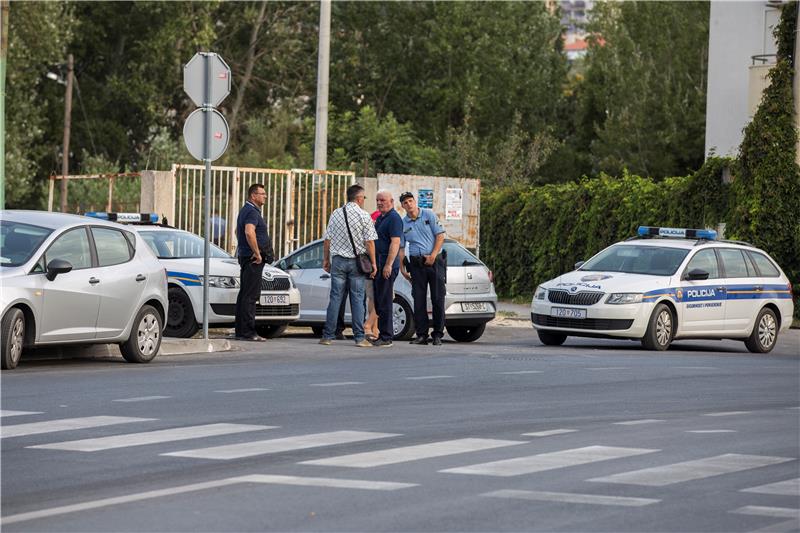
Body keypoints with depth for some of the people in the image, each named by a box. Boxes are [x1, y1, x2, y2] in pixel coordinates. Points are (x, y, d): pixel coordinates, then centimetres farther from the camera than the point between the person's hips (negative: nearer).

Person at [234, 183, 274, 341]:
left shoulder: (246, 210, 19)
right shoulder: (252, 212, -14)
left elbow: (238, 232, 34)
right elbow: (249, 232, -31)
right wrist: (257, 253, -24)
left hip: (245, 257, 11)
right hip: (253, 259, -11)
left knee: (244, 294, 12)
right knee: (251, 296, -11)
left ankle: (241, 331, 16)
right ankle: (248, 332, -13)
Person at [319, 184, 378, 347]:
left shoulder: (336, 214, 5)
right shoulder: (364, 216, -5)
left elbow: (327, 240, 7)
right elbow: (369, 242, -8)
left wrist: (326, 259, 16)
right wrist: (373, 263, -2)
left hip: (338, 260, 2)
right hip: (357, 261, -2)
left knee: (335, 297, 4)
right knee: (357, 299, 0)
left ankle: (328, 336, 2)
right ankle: (359, 337, -3)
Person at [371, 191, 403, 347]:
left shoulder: (394, 218, -10)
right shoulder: (380, 218, 20)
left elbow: (395, 242, -19)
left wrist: (388, 265, -24)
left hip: (387, 267, -10)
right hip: (378, 266, 10)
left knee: (384, 302, -9)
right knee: (378, 302, 10)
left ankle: (386, 337, -8)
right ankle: (383, 335, 15)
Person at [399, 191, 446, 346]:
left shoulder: (429, 215, 1)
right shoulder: (403, 223, 8)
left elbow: (440, 236, -3)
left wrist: (433, 256, -12)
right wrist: (402, 267, 3)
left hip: (435, 261, -2)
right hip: (416, 263, 2)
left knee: (438, 298, -3)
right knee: (419, 300, 0)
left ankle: (438, 334, 2)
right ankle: (421, 334, 4)